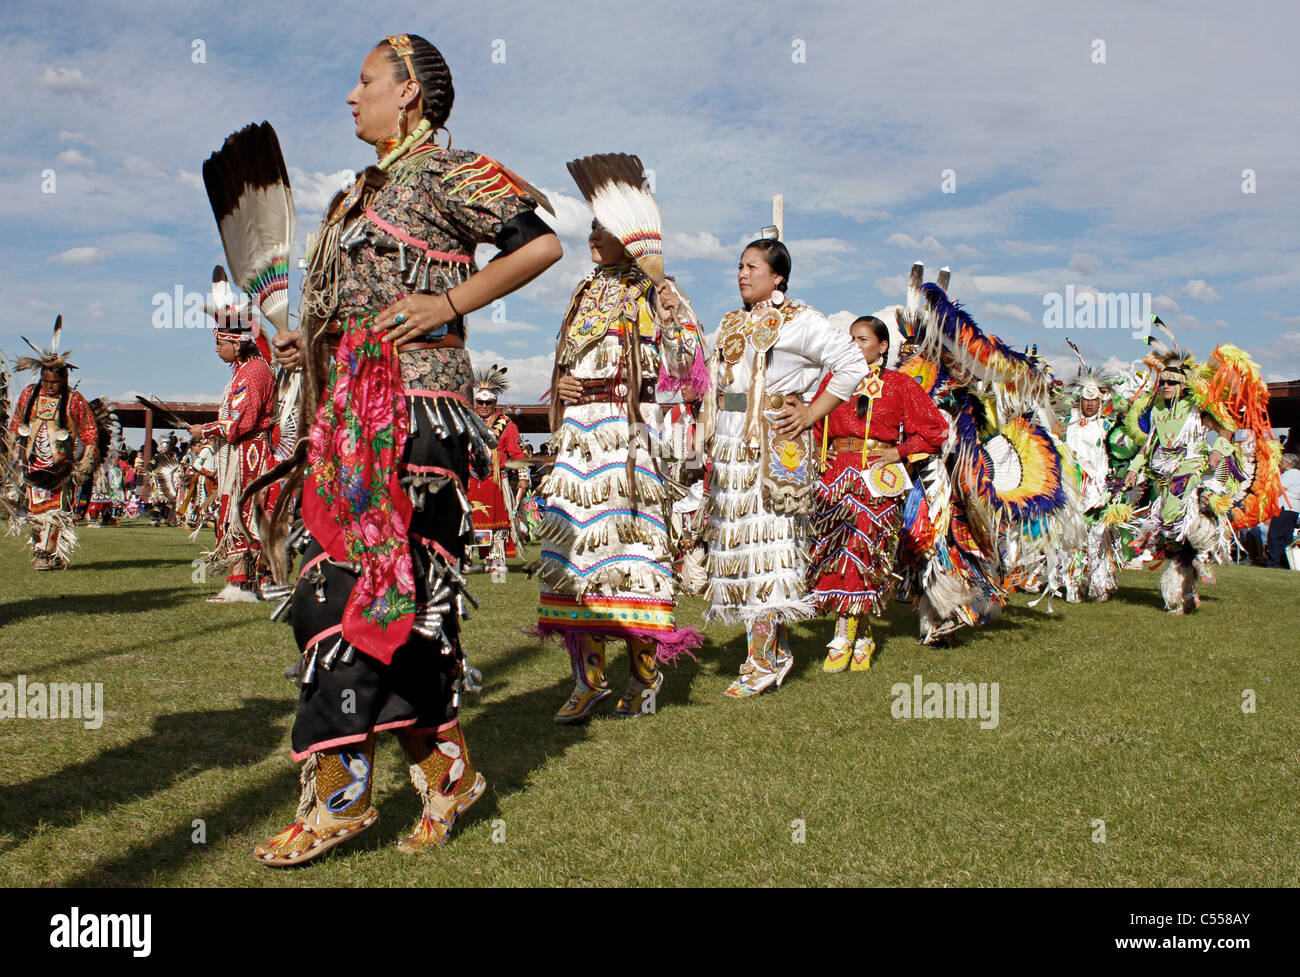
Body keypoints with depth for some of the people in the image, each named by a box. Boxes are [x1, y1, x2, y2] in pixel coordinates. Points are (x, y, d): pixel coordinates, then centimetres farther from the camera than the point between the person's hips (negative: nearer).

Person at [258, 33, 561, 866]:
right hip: (356, 404, 9)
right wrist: (313, 343, 13)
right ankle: (445, 769, 15)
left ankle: (341, 792, -3)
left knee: (379, 583, -9)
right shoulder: (370, 190, 23)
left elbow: (542, 243, -10)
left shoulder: (442, 170, -3)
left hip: (413, 405, -9)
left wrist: (449, 304, -14)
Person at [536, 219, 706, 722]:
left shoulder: (648, 293, 4)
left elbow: (681, 363, -4)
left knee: (628, 531, -9)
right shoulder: (584, 294, 21)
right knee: (575, 535, -2)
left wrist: (673, 318, -20)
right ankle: (589, 677, 5)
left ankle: (644, 672, 4)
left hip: (627, 426, -5)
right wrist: (560, 384, 6)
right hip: (580, 427, 5)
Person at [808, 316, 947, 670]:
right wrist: (816, 453, 10)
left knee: (863, 549, -7)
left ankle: (845, 637, 2)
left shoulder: (899, 384, 4)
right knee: (833, 547, -4)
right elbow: (814, 425, 27)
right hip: (836, 475, 3)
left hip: (878, 478, -3)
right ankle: (859, 637, 6)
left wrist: (899, 453, -5)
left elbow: (936, 430, 4)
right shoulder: (833, 380, 14)